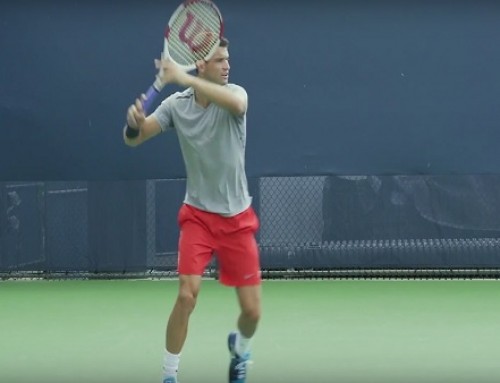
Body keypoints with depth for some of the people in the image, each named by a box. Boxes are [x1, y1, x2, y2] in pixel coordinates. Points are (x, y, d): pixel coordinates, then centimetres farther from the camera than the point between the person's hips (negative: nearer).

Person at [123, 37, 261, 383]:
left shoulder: (234, 93, -12)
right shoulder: (176, 104, -6)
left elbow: (236, 104, -38)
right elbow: (134, 139, -8)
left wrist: (184, 78, -45)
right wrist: (134, 123, -33)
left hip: (238, 219, 0)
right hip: (198, 215, 0)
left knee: (252, 311, 0)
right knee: (187, 295, -18)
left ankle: (240, 350, 35)